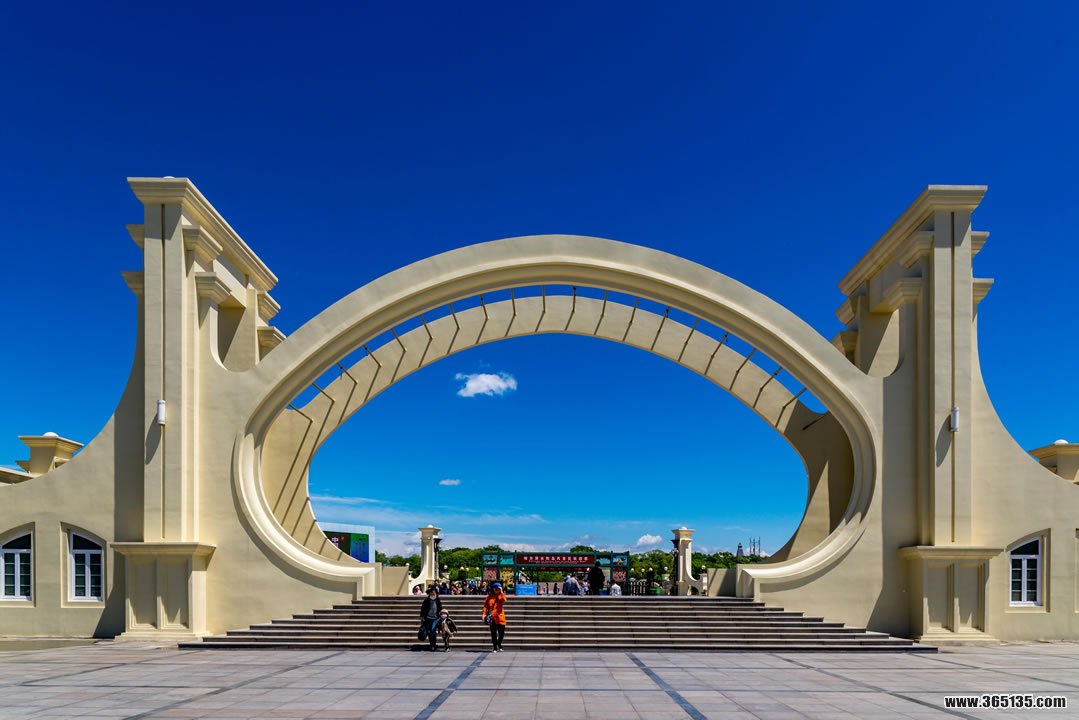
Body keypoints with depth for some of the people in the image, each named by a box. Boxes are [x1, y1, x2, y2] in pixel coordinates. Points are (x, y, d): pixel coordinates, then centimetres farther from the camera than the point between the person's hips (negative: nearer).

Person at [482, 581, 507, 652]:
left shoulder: (501, 595, 6)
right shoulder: (490, 596, 6)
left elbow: (504, 600, -16)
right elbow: (485, 605, 3)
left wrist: (501, 592, -18)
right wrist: (484, 614, -9)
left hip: (500, 617, 0)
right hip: (492, 617, 0)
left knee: (501, 633, 0)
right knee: (493, 633, 3)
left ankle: (499, 645, 25)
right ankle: (495, 648, 12)